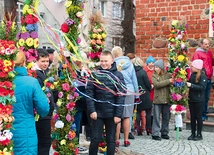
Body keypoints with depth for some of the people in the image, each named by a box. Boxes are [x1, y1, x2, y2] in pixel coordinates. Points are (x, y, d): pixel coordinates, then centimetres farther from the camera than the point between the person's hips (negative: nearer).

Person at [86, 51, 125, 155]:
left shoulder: (118, 75, -3)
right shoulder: (95, 74, 0)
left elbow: (121, 96, -5)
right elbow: (89, 93, -2)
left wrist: (118, 114, -10)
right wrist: (91, 110, -11)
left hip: (111, 114, 0)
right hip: (97, 112, 0)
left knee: (111, 140, 9)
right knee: (95, 139, 4)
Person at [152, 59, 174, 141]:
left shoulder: (168, 75, 5)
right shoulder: (154, 76, 1)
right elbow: (157, 84, -15)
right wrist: (168, 81, -18)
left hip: (167, 99, 2)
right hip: (157, 100, -2)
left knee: (166, 117, 10)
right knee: (156, 117, 0)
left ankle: (164, 133, 21)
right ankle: (155, 134, 5)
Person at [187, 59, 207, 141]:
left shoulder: (203, 76, -12)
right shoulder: (192, 75, 6)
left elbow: (202, 87, -21)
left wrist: (191, 85, -24)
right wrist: (186, 84, -4)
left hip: (199, 100, -6)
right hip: (191, 99, 6)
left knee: (198, 117, 2)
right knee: (192, 117, 10)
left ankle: (199, 134, 11)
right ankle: (193, 133, 18)